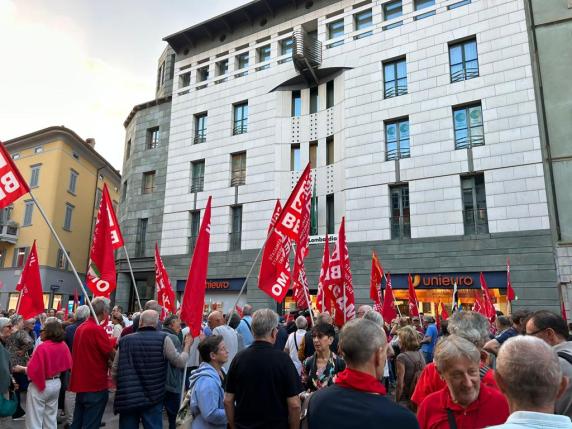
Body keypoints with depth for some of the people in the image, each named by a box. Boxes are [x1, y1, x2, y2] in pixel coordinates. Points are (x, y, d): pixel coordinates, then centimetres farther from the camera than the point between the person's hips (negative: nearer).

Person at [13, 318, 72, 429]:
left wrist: (21, 369, -3)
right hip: (56, 383, 7)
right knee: (51, 419, 19)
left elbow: (32, 371, -20)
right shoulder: (63, 345, -4)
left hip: (40, 386, -6)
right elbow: (66, 365, 5)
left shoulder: (42, 347, -22)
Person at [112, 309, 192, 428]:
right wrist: (187, 345, 11)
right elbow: (180, 362, -6)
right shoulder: (163, 339, -8)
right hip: (152, 398, -2)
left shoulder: (125, 340, 1)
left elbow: (114, 372, 7)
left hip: (126, 399, 2)